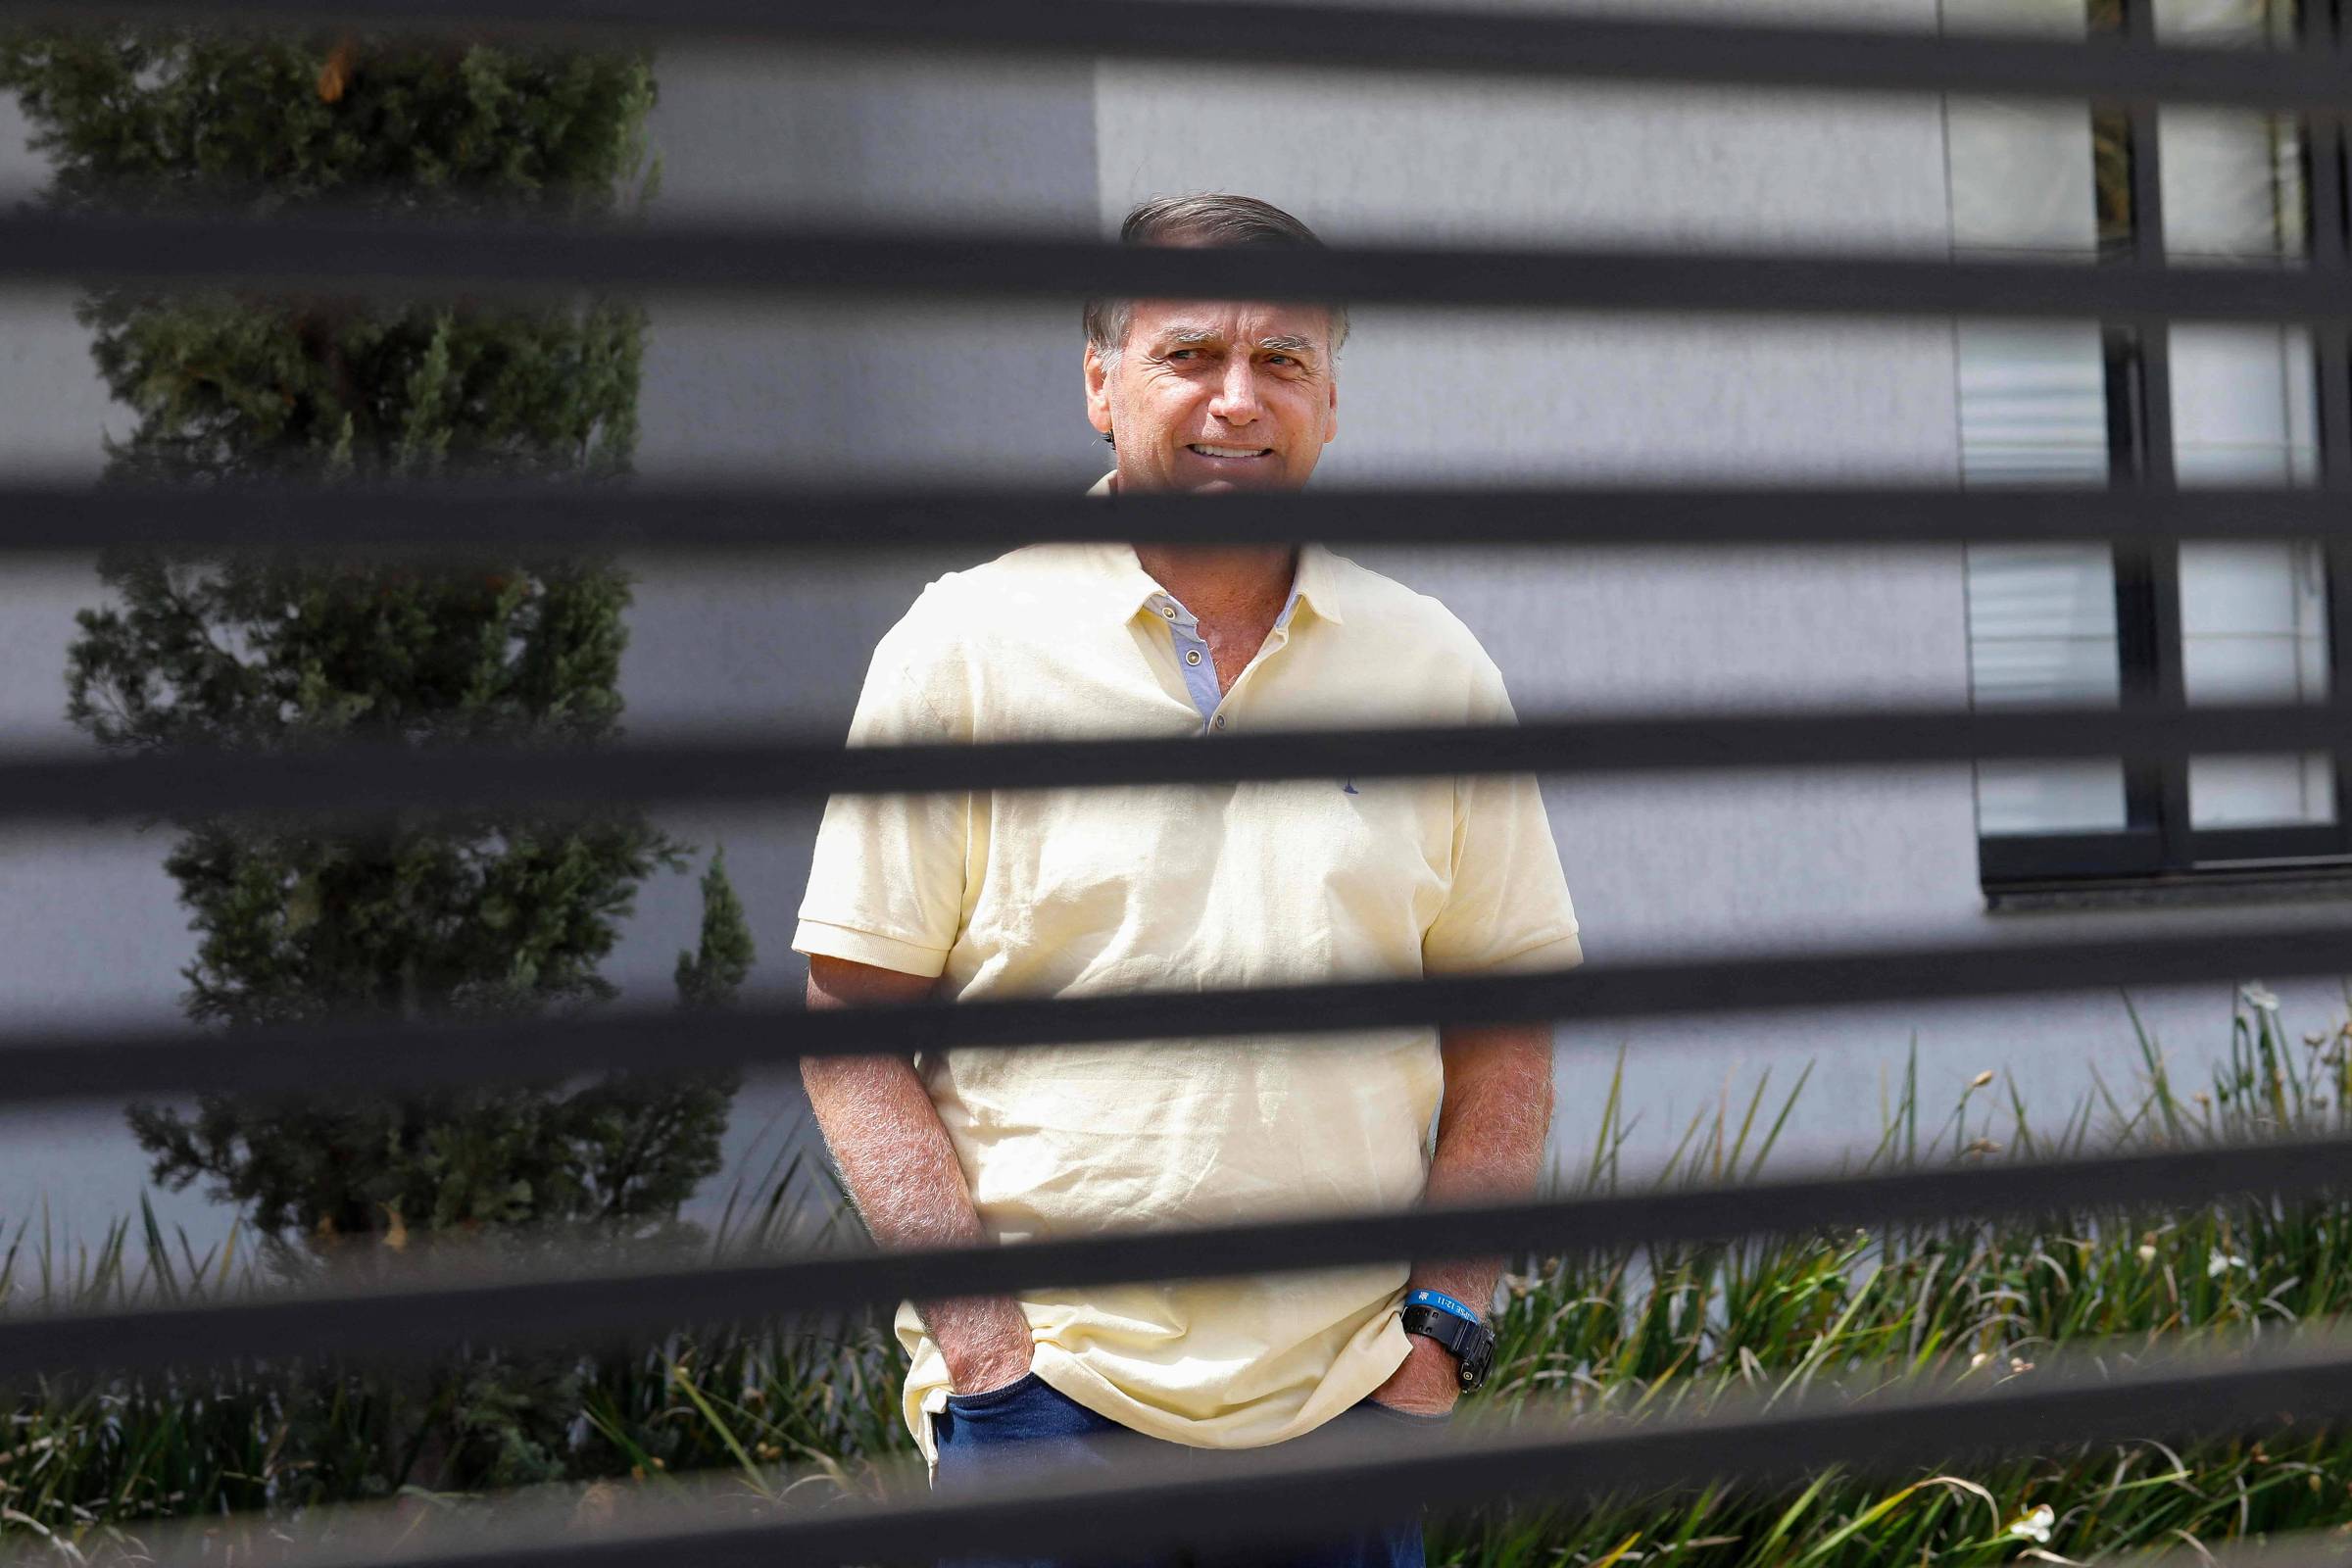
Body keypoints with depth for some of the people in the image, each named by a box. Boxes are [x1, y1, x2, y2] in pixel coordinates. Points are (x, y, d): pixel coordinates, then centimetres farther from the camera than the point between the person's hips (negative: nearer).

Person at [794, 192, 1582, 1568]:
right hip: (1043, 1396, -2)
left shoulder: (1433, 667, 7)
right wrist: (976, 1323, -10)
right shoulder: (966, 646, 0)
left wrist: (1444, 1316, 0)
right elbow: (852, 1028, -1)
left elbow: (1505, 1028, 11)